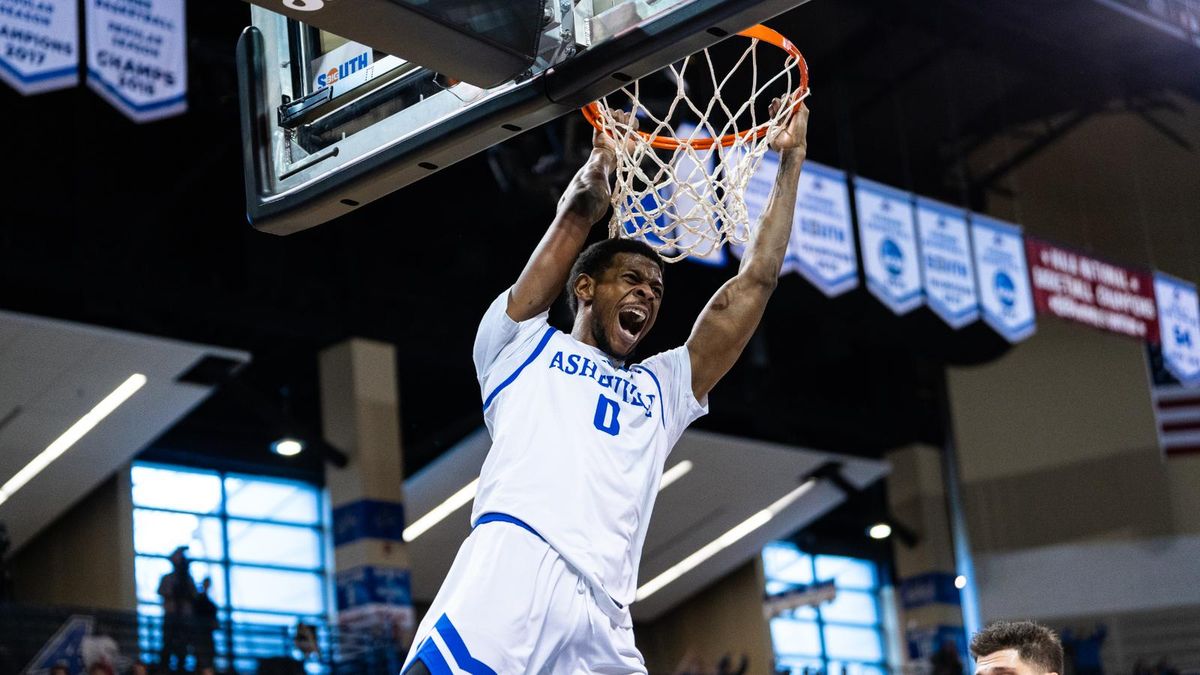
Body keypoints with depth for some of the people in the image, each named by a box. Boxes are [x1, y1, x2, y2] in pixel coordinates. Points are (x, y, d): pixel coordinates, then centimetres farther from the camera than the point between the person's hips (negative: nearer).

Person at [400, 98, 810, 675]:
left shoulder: (662, 389, 34)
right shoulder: (525, 344, 24)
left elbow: (754, 282, 32)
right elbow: (575, 216, 16)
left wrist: (790, 161, 33)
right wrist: (604, 155, 33)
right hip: (512, 571, -4)